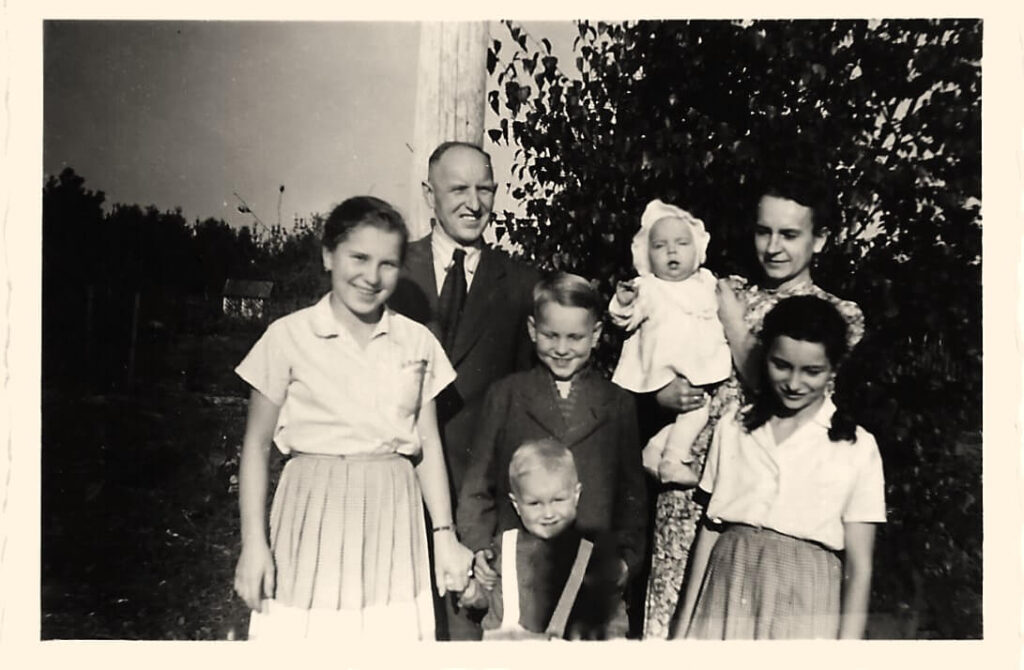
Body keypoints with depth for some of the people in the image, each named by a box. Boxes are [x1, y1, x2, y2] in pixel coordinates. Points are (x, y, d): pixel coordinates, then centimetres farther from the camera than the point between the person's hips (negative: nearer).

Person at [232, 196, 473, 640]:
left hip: (391, 521, 2)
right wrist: (253, 544, -5)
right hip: (314, 515, -2)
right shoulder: (289, 336, -4)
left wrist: (444, 534, 5)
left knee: (393, 635, 5)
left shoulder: (418, 343, 3)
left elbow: (428, 444, 8)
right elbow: (256, 445, 0)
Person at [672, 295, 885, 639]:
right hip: (727, 594, 2)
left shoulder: (857, 447, -4)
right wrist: (684, 624, 6)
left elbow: (859, 565, -4)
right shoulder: (733, 428, 3)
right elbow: (710, 528, 6)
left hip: (806, 604, -2)